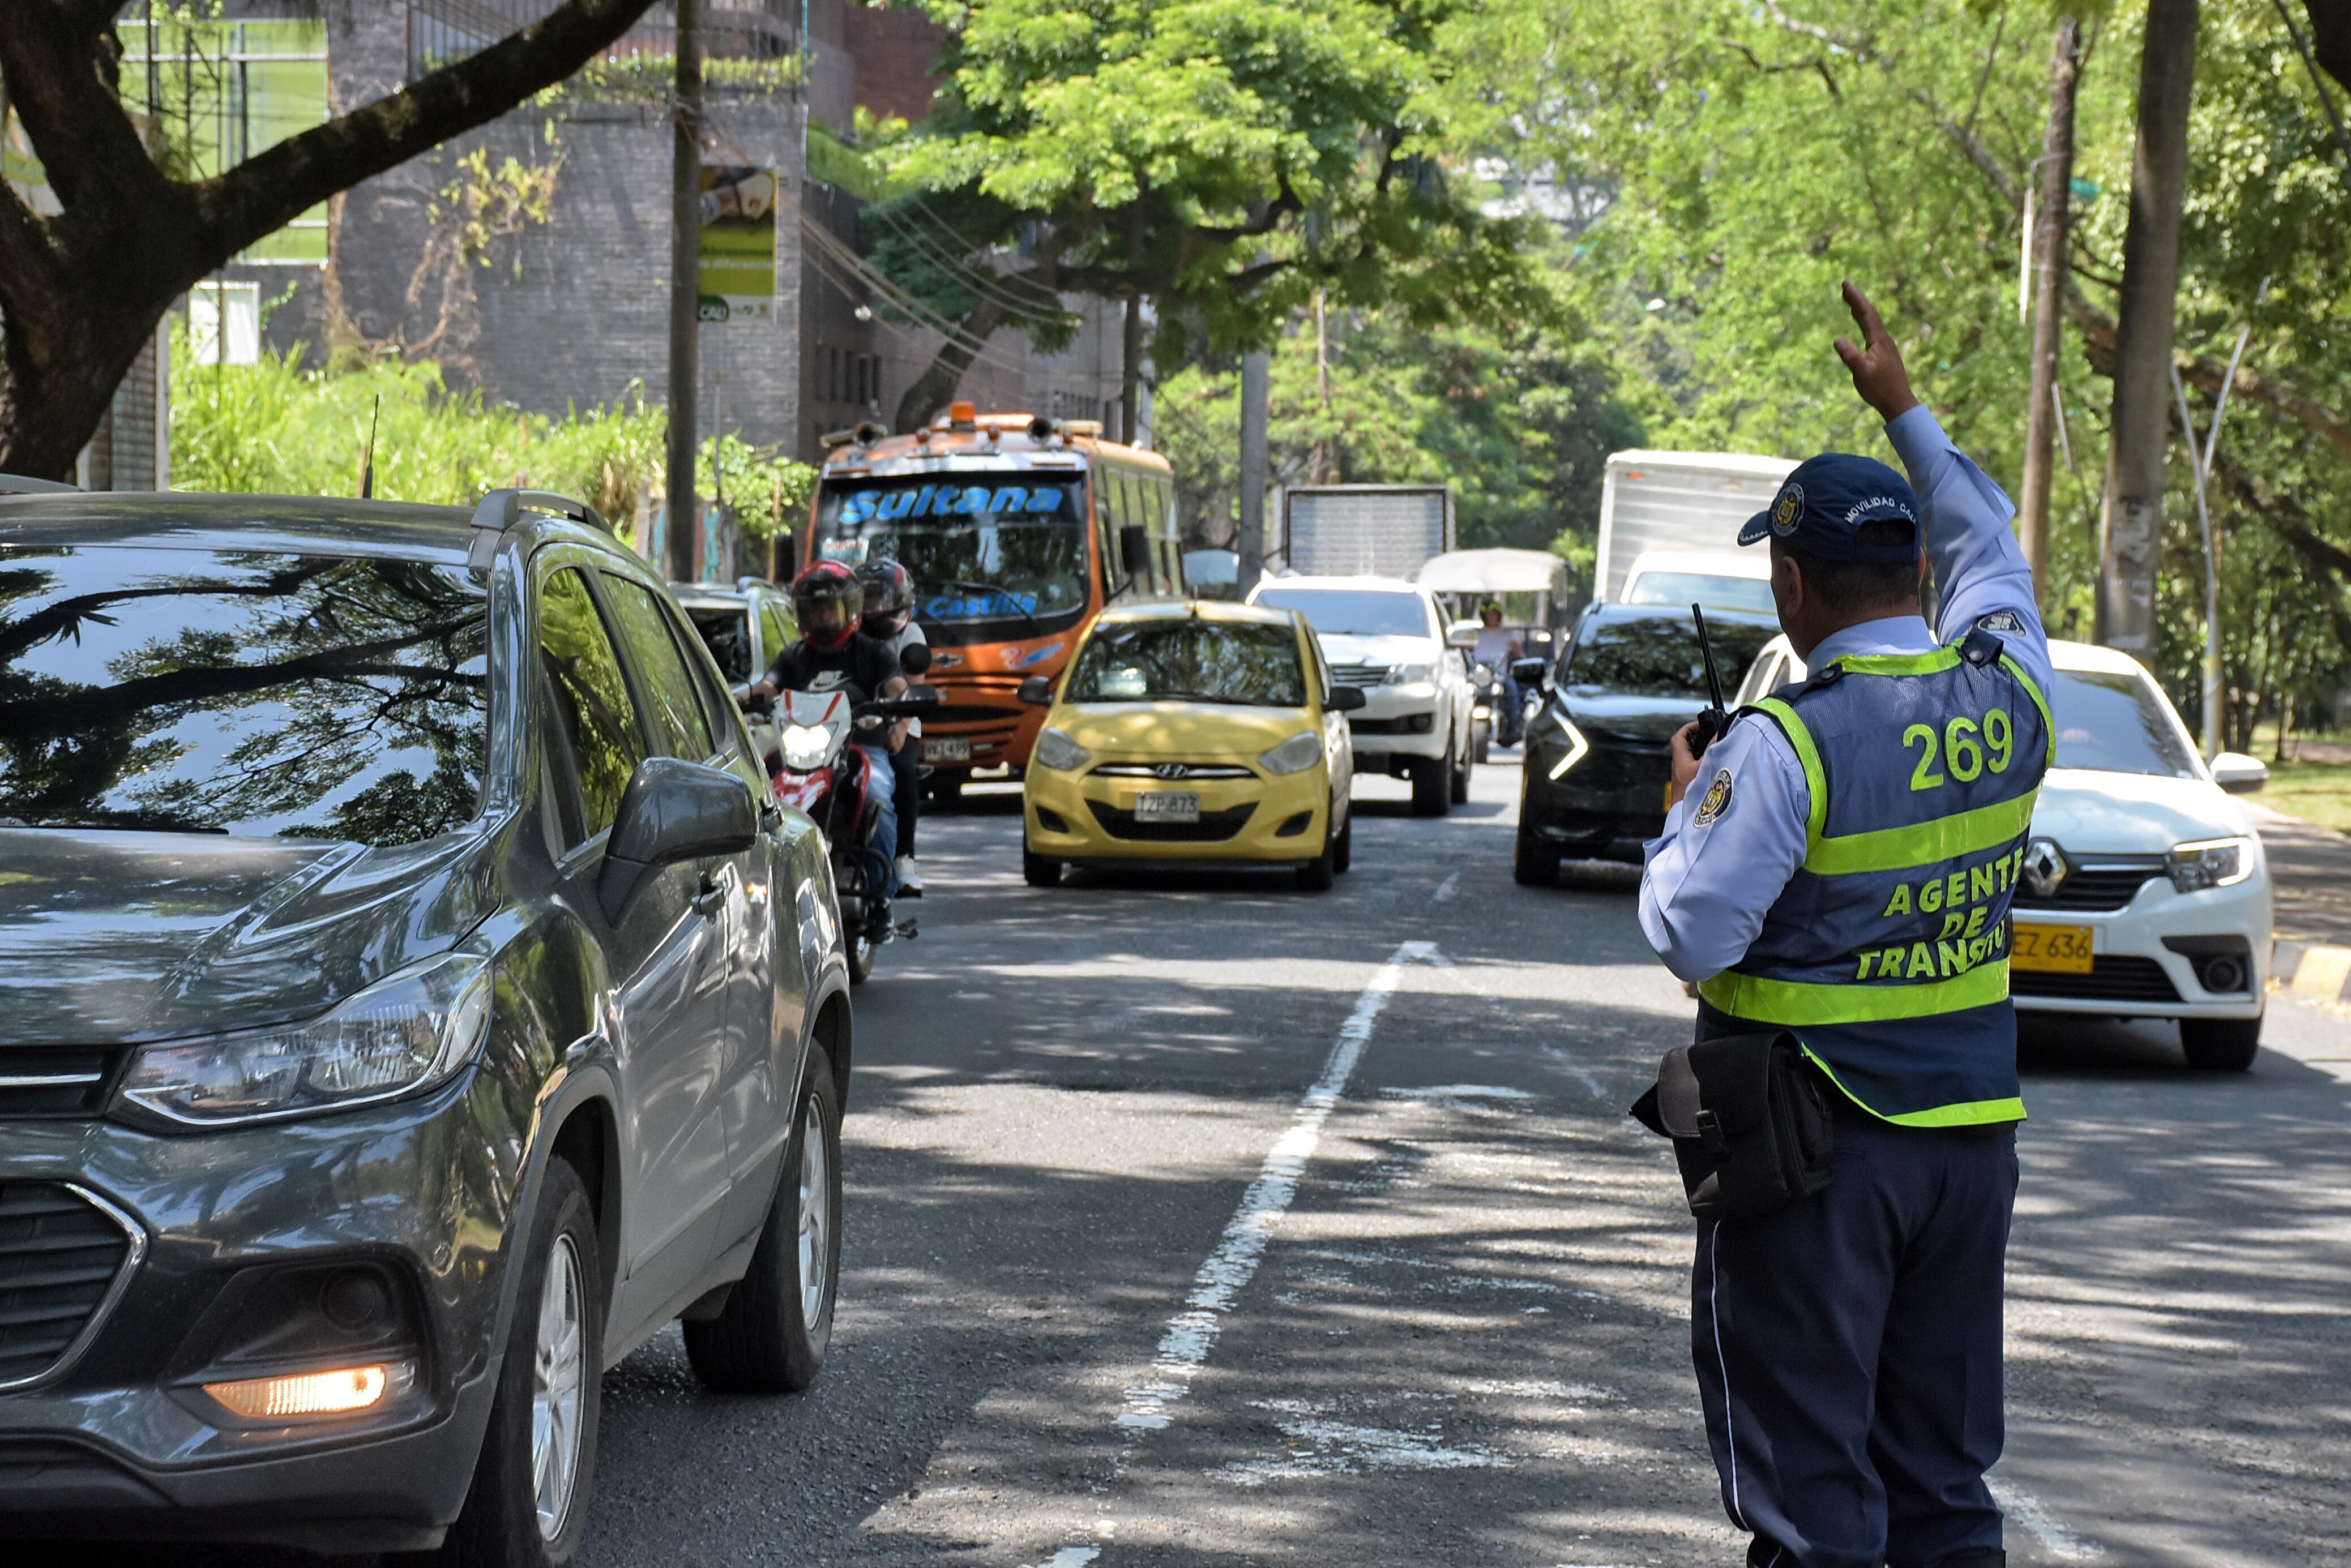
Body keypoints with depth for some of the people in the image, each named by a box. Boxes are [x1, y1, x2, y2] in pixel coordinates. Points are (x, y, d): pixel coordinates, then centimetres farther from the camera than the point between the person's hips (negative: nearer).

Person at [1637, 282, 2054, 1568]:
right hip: (1972, 1131, 6)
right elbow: (1987, 544, 21)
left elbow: (1690, 933, -19)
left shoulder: (1783, 746, -18)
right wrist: (1902, 410, 29)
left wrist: (1683, 814, -1)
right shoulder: (2009, 696, 1)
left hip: (1817, 1148, -6)